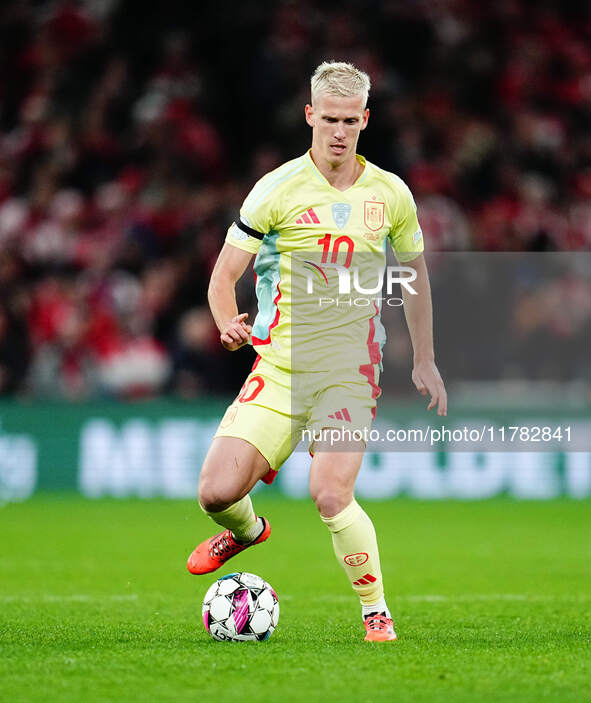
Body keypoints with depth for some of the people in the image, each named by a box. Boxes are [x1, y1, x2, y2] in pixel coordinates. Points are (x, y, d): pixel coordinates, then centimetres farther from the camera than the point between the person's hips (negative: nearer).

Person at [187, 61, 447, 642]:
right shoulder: (277, 190, -4)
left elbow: (414, 274, 20)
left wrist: (424, 361, 22)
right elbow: (223, 276, -2)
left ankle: (376, 611, -2)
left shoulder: (391, 195, 4)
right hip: (278, 368, 1)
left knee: (331, 495, -23)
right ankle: (247, 531, 26)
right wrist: (229, 323, -24)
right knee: (217, 491, -12)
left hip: (350, 371, -1)